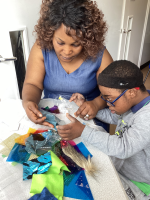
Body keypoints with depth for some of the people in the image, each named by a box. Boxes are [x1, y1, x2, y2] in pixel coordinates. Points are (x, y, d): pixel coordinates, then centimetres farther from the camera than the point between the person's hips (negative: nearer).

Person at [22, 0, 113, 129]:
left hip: (88, 118, -1)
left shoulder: (99, 55, -12)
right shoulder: (41, 48, -9)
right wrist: (28, 102, -31)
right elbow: (33, 84, -10)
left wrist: (97, 104, -27)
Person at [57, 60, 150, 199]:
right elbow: (113, 117, 8)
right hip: (117, 166, 7)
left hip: (136, 184, -7)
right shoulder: (133, 102, -7)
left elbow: (124, 148, -39)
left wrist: (83, 131, -41)